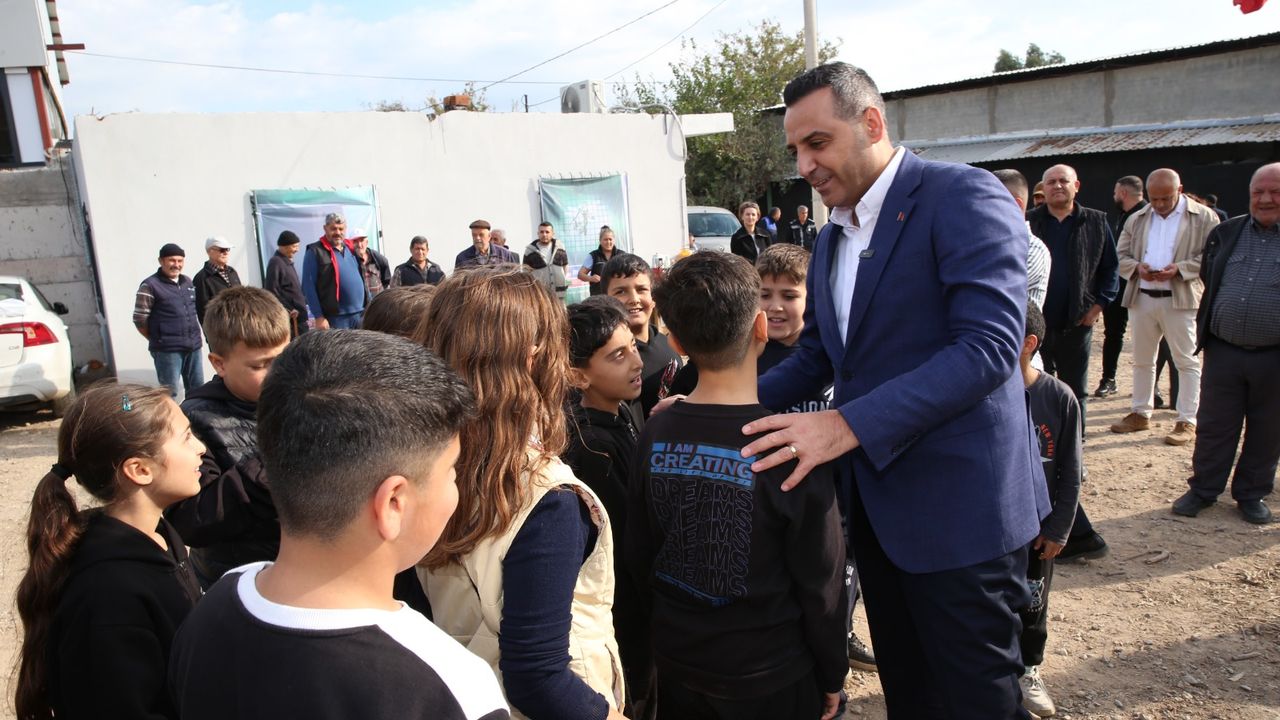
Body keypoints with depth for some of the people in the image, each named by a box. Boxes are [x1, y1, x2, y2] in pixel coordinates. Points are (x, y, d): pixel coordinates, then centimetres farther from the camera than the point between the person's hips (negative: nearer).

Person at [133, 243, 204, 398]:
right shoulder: (150, 286, -9)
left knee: (197, 389, 15)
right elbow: (139, 320, -8)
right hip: (167, 350, -6)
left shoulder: (188, 282, 12)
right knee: (169, 392, -1)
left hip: (193, 347, 7)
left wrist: (195, 336, 12)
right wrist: (159, 339, -1)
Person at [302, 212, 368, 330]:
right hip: (335, 318, -6)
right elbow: (308, 286, -8)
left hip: (361, 315, 6)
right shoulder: (315, 252, -4)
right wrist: (318, 317, -14)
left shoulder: (352, 248, 15)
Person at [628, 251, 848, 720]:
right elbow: (821, 582, -16)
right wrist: (832, 676, 0)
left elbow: (638, 558, -1)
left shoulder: (655, 435, -11)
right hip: (770, 679, -3)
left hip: (676, 664, 3)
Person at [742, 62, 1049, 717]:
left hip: (958, 505, -7)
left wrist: (850, 423, -32)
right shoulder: (831, 239, 13)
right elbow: (813, 357, 17)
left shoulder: (964, 197, -13)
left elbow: (990, 344, -24)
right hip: (874, 504, 8)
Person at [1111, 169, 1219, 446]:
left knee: (1186, 362, 0)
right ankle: (1140, 413, 24)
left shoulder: (1204, 217, -1)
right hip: (1142, 298, 5)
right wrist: (1137, 267, -10)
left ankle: (1187, 421, 7)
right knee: (1142, 360, 12)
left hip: (1182, 300, -4)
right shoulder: (1137, 219, 11)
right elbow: (1121, 255, 11)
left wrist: (1179, 269, -19)